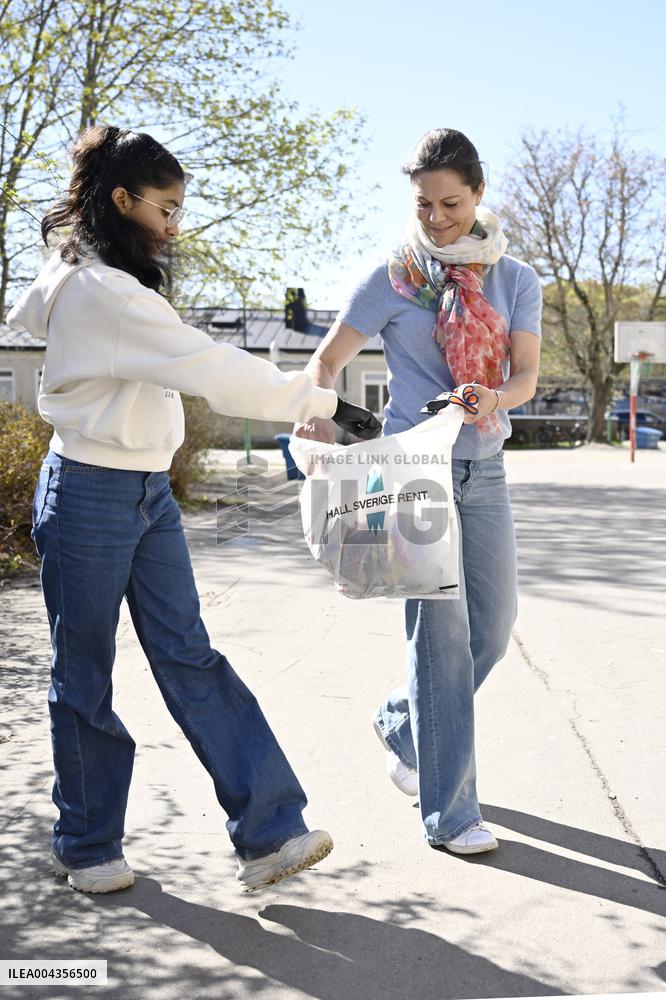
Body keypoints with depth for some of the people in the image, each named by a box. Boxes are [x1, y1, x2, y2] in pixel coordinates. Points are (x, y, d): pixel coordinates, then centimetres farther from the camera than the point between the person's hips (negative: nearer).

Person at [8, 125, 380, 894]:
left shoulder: (77, 277, 11)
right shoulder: (103, 292, -21)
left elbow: (30, 309, 29)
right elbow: (214, 371, -26)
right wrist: (321, 403, -23)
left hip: (148, 493, 9)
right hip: (90, 497, -9)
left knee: (189, 657, 2)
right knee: (84, 674, 6)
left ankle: (268, 831, 2)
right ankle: (85, 846, 24)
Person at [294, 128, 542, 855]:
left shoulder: (514, 279, 7)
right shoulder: (392, 276, -2)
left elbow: (526, 374, -2)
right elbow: (326, 360, 1)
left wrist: (495, 397, -25)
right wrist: (316, 415, -20)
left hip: (483, 471, 5)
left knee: (492, 626, 9)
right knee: (442, 628, -8)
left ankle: (400, 724, 35)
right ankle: (448, 811, 1)